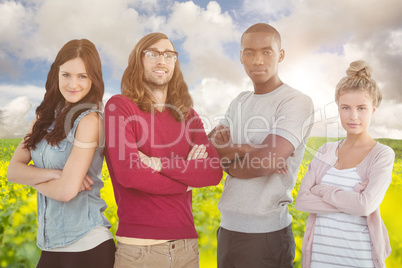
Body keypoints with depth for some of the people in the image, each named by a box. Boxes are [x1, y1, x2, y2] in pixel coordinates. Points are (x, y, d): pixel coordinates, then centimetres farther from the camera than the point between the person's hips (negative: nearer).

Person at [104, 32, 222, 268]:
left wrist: (161, 164, -16)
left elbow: (214, 172, -4)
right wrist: (188, 180, -7)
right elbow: (129, 173, -19)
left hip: (186, 244, 5)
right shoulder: (119, 106, -5)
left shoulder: (188, 115, 8)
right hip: (138, 247, -4)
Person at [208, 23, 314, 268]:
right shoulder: (240, 102, 12)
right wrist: (244, 149, -17)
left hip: (266, 233, -6)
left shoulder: (296, 102, -9)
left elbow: (267, 159, -22)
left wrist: (228, 158, -3)